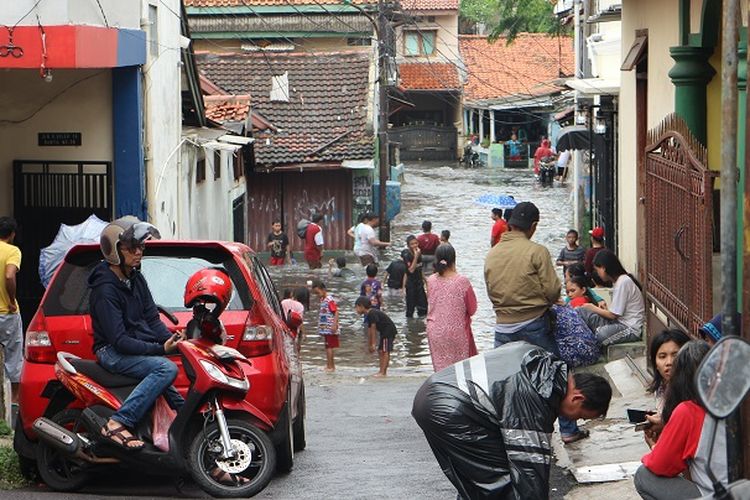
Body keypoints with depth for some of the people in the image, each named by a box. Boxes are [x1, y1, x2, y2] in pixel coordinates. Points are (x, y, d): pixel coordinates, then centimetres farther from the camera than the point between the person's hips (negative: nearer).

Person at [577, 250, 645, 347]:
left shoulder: (623, 282, -16)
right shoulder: (619, 280, 14)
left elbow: (613, 314, -14)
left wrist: (593, 308, 0)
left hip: (631, 329, -10)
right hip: (621, 322, 10)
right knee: (581, 312, -6)